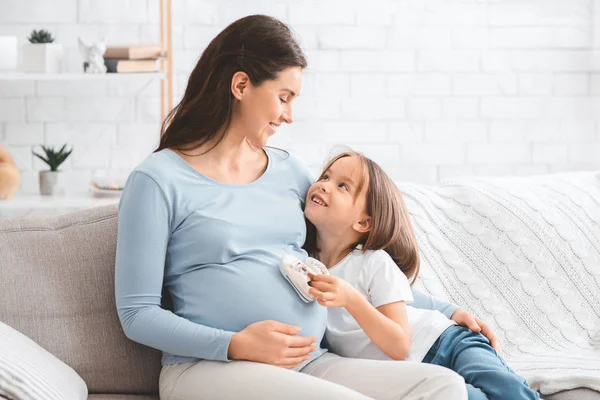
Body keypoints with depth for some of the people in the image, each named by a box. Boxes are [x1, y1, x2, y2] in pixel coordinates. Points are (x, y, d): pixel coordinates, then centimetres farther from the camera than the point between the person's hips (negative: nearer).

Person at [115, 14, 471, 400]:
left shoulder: (290, 170, 16)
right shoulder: (158, 180, -1)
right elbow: (137, 313, -3)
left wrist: (447, 310, 19)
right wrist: (236, 345, -16)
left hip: (310, 364, 6)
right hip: (211, 367, -6)